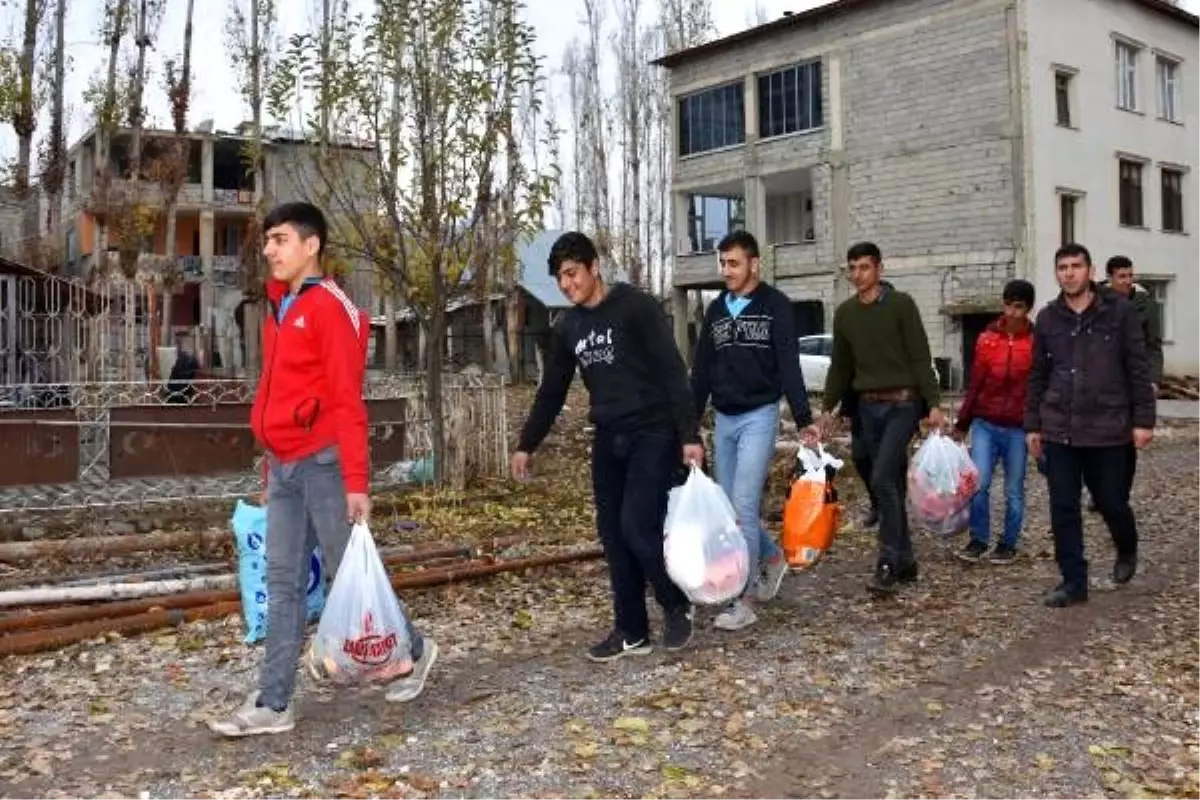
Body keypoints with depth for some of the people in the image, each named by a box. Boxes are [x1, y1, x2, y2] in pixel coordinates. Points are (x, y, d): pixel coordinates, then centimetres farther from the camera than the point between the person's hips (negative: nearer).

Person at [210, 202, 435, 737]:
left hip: (321, 461, -8)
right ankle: (273, 704, 10)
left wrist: (356, 482, -20)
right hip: (284, 465, 8)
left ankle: (413, 651, 26)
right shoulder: (278, 310, 16)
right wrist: (270, 470, 19)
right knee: (283, 583, 6)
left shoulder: (330, 308, -11)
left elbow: (347, 401, -16)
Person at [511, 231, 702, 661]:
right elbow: (551, 392, 19)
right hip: (608, 440, 7)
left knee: (638, 526, -15)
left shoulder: (636, 307, -10)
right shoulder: (567, 328, 10)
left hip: (654, 435, -7)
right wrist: (526, 445, 19)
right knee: (613, 535, 5)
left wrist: (689, 435, -20)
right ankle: (631, 631, 16)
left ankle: (677, 606, 11)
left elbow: (673, 371, -14)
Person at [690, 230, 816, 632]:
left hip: (759, 417, -6)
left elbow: (789, 366, -10)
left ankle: (744, 600, -5)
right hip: (723, 420, 6)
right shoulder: (716, 309, 11)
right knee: (728, 506, 10)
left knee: (743, 505, -11)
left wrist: (804, 419, -16)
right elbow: (701, 370, 14)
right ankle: (772, 557, 34)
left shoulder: (775, 305, -5)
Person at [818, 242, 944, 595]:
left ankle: (888, 564, -11)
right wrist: (828, 407, 12)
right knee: (892, 484, 9)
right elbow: (840, 365, 16)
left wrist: (933, 404, -14)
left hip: (902, 403, -5)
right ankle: (905, 561, 17)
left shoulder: (901, 304, -5)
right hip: (868, 406, 5)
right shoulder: (844, 313, 10)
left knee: (883, 478, -17)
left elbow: (920, 357, -8)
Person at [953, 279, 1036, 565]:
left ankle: (1008, 544, 21)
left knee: (1014, 490, 7)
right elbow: (975, 384, 9)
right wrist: (961, 423, 9)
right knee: (978, 483, -6)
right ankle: (978, 539, 10)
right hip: (985, 424, 2)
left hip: (1018, 428, -2)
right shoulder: (986, 339, 4)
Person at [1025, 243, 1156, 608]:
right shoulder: (1047, 318, 6)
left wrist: (1143, 419, -7)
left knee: (1112, 502, 8)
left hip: (1109, 429, -2)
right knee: (1063, 508, 2)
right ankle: (1074, 581, 12)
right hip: (1059, 431, 3)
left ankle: (1127, 552, 40)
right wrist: (1032, 424, 8)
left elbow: (1138, 369, -2)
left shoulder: (1120, 311, -2)